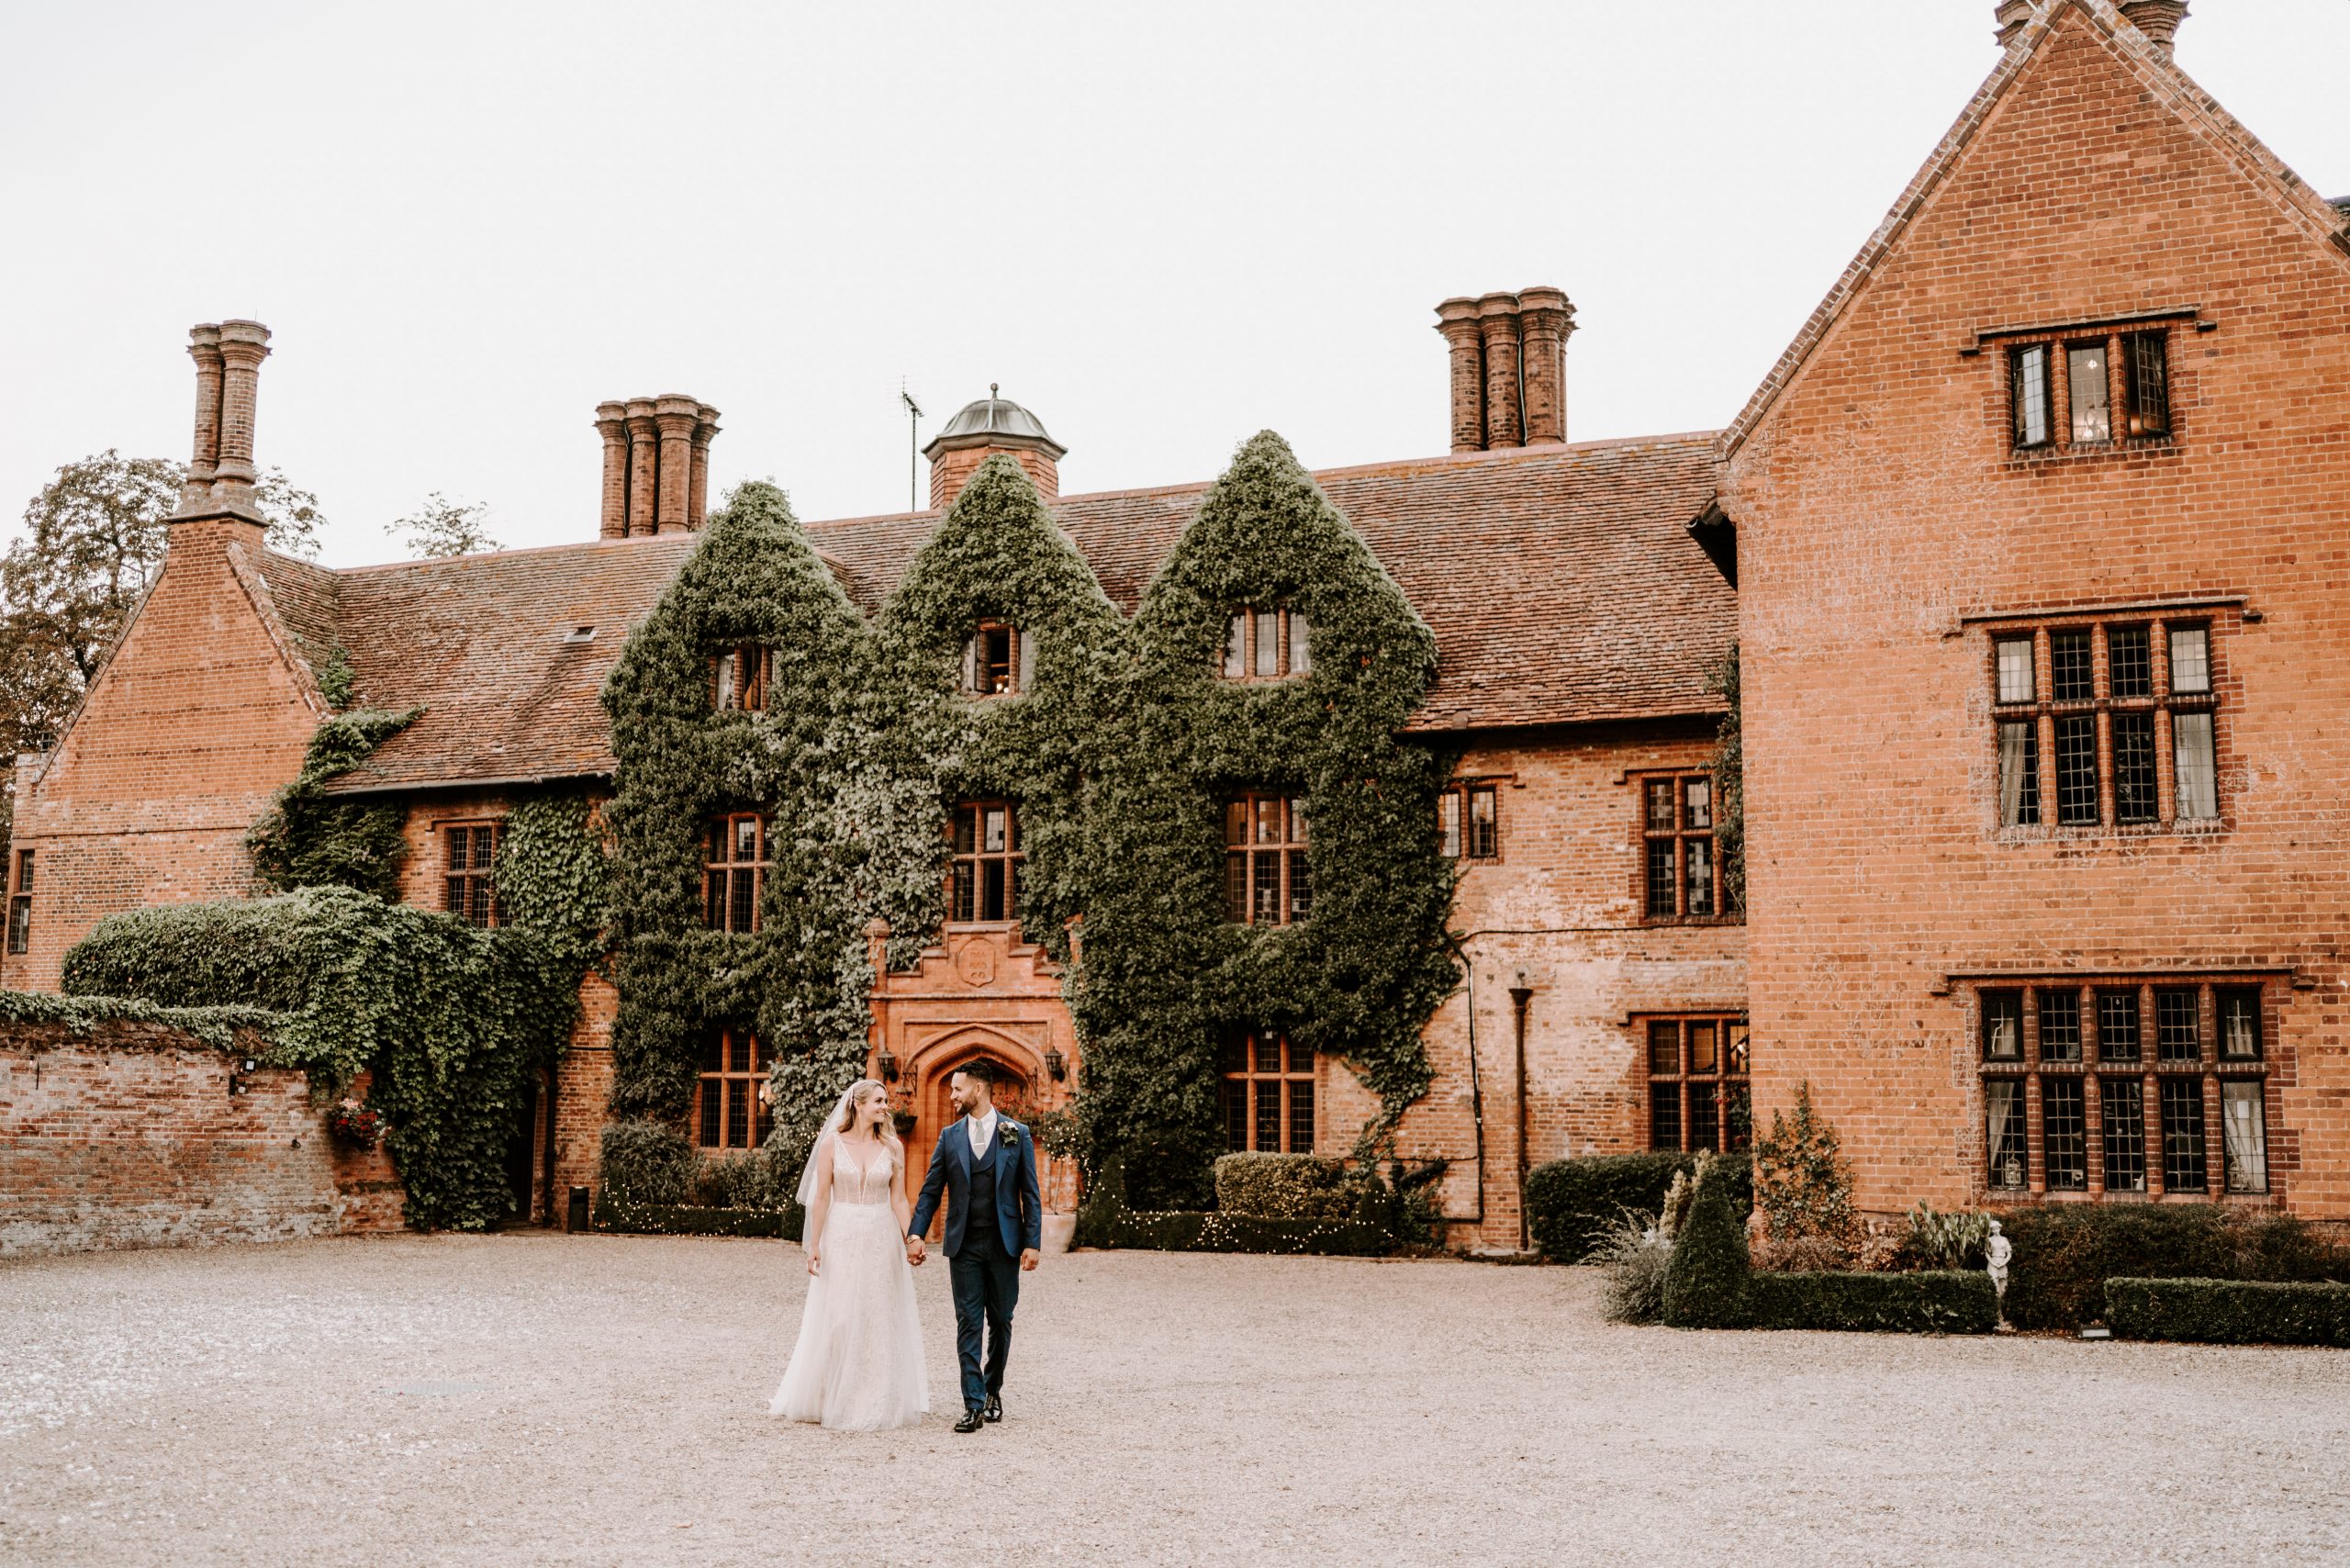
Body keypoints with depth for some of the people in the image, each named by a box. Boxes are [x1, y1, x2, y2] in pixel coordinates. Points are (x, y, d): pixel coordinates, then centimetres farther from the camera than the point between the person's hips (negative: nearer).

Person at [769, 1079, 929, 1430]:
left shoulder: (892, 1147, 2)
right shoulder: (832, 1144, -3)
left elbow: (898, 1199, 2)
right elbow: (821, 1198, -2)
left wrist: (910, 1241, -8)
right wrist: (814, 1246, -5)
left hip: (881, 1240, 2)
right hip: (841, 1239, -1)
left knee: (879, 1321, 5)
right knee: (835, 1319, 4)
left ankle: (874, 1403, 15)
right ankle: (832, 1398, 17)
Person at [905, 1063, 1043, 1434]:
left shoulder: (1016, 1134, 1)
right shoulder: (950, 1136, 6)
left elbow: (1030, 1194, 1)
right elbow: (930, 1191, 6)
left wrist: (1033, 1242, -6)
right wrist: (915, 1234, -7)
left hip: (1004, 1244, -1)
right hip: (964, 1245, 1)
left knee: (1001, 1322, 9)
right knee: (968, 1324, -2)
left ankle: (992, 1390, 28)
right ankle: (974, 1405, -2)